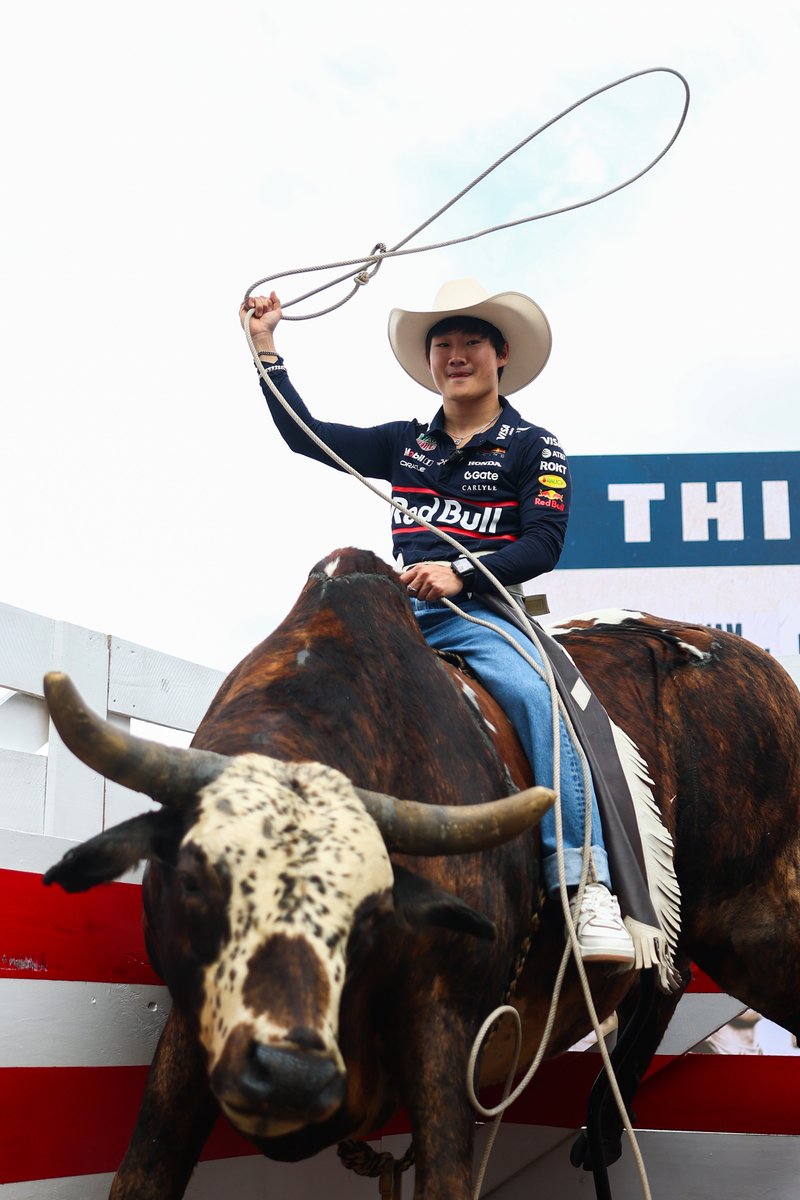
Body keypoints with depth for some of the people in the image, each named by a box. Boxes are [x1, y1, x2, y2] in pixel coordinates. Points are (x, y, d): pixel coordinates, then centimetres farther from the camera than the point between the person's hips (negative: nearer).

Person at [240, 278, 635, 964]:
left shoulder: (532, 448, 8)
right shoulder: (405, 444, 21)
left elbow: (543, 544, -3)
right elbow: (306, 437, 21)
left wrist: (460, 573, -18)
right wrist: (266, 349, 18)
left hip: (482, 613, -5)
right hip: (402, 610, 5)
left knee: (535, 696, -33)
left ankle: (587, 886, -38)